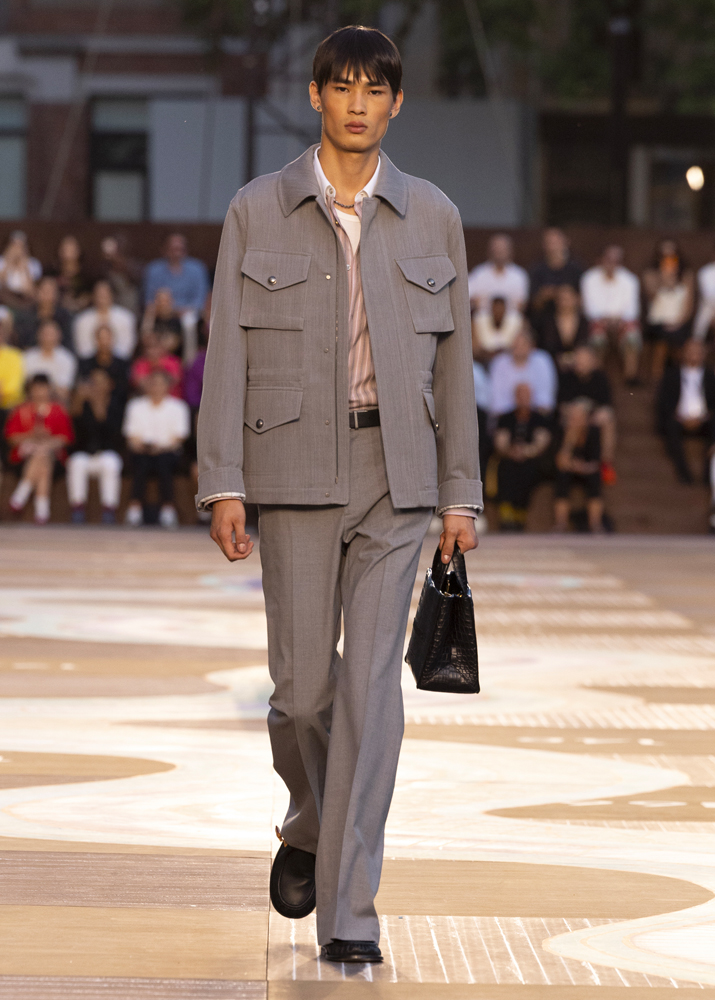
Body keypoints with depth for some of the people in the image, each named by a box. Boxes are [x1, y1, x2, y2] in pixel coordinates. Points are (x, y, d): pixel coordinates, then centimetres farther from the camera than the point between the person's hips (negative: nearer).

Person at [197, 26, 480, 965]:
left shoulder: (431, 216, 7)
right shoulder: (258, 211, 3)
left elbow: (453, 358, 9)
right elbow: (228, 351, 1)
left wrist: (461, 492, 6)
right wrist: (222, 482, -7)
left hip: (396, 471, 1)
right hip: (295, 468, 0)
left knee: (373, 686, -6)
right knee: (304, 687, 2)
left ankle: (348, 911, -4)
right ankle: (309, 829, 34)